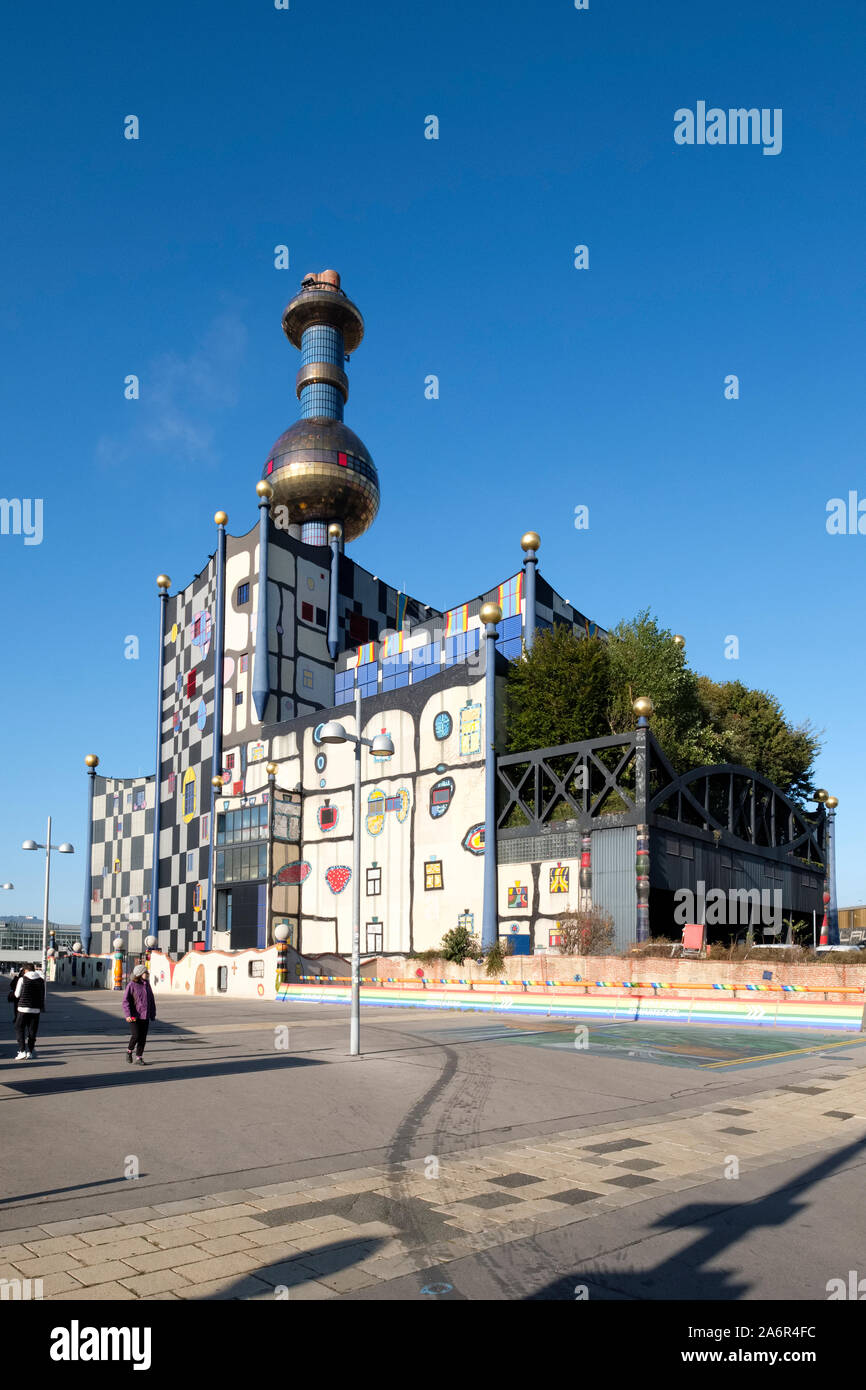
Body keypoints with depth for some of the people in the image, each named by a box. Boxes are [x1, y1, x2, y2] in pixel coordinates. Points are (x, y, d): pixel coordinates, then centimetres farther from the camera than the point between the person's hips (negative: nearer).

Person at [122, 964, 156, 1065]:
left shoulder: (147, 984, 11)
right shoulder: (132, 985, -7)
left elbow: (151, 1001, 17)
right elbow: (126, 1001, -10)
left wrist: (153, 1015, 14)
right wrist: (128, 1015, -18)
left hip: (145, 1016, 5)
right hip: (134, 1016, -5)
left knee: (143, 1038, 3)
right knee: (135, 1035, -11)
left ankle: (139, 1057, 13)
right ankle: (129, 1051, 16)